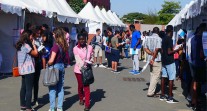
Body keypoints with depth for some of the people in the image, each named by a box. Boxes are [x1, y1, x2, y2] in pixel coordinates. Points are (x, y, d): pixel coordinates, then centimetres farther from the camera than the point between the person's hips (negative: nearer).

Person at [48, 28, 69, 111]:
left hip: (55, 66, -7)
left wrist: (48, 64, -4)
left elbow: (51, 60, -22)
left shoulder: (56, 45, -19)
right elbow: (66, 58, 8)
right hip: (62, 66, 7)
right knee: (60, 87, 13)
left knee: (52, 89, 2)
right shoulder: (65, 45, 2)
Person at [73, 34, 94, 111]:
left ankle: (87, 104, -3)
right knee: (80, 85, 14)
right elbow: (78, 60, -12)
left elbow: (91, 57, 10)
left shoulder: (90, 47, -1)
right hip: (79, 69, 0)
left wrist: (90, 62, -11)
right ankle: (81, 99, 39)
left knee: (86, 86, -5)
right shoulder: (75, 48, -5)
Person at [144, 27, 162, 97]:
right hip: (157, 60, -7)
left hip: (150, 59, 7)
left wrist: (151, 53, -7)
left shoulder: (148, 38, 8)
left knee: (152, 75, 17)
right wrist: (153, 59, -14)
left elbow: (145, 48, 5)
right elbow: (157, 49, -20)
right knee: (156, 76, -2)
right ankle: (150, 92, -3)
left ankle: (152, 91, 23)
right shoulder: (159, 39, -12)